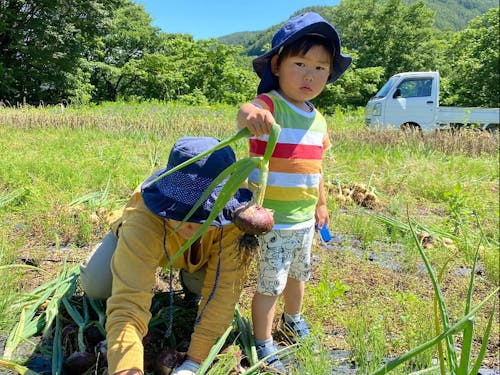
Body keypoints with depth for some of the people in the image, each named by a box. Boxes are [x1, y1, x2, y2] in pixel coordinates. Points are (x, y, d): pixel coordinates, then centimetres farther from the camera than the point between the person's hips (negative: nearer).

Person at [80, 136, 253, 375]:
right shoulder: (143, 221, -45)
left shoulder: (233, 214, -40)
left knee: (203, 285, -22)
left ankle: (189, 272, 14)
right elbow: (127, 306, -50)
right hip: (147, 236, -1)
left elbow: (224, 288, -35)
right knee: (95, 286, -18)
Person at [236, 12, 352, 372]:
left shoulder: (318, 119, 5)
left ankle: (293, 318, 50)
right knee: (270, 283, 3)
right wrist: (251, 115, -65)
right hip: (272, 219, -7)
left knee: (299, 273, 24)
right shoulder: (270, 104, -17)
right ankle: (264, 344, 24)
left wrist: (321, 203, 23)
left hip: (305, 217, 7)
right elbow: (247, 111, -42)